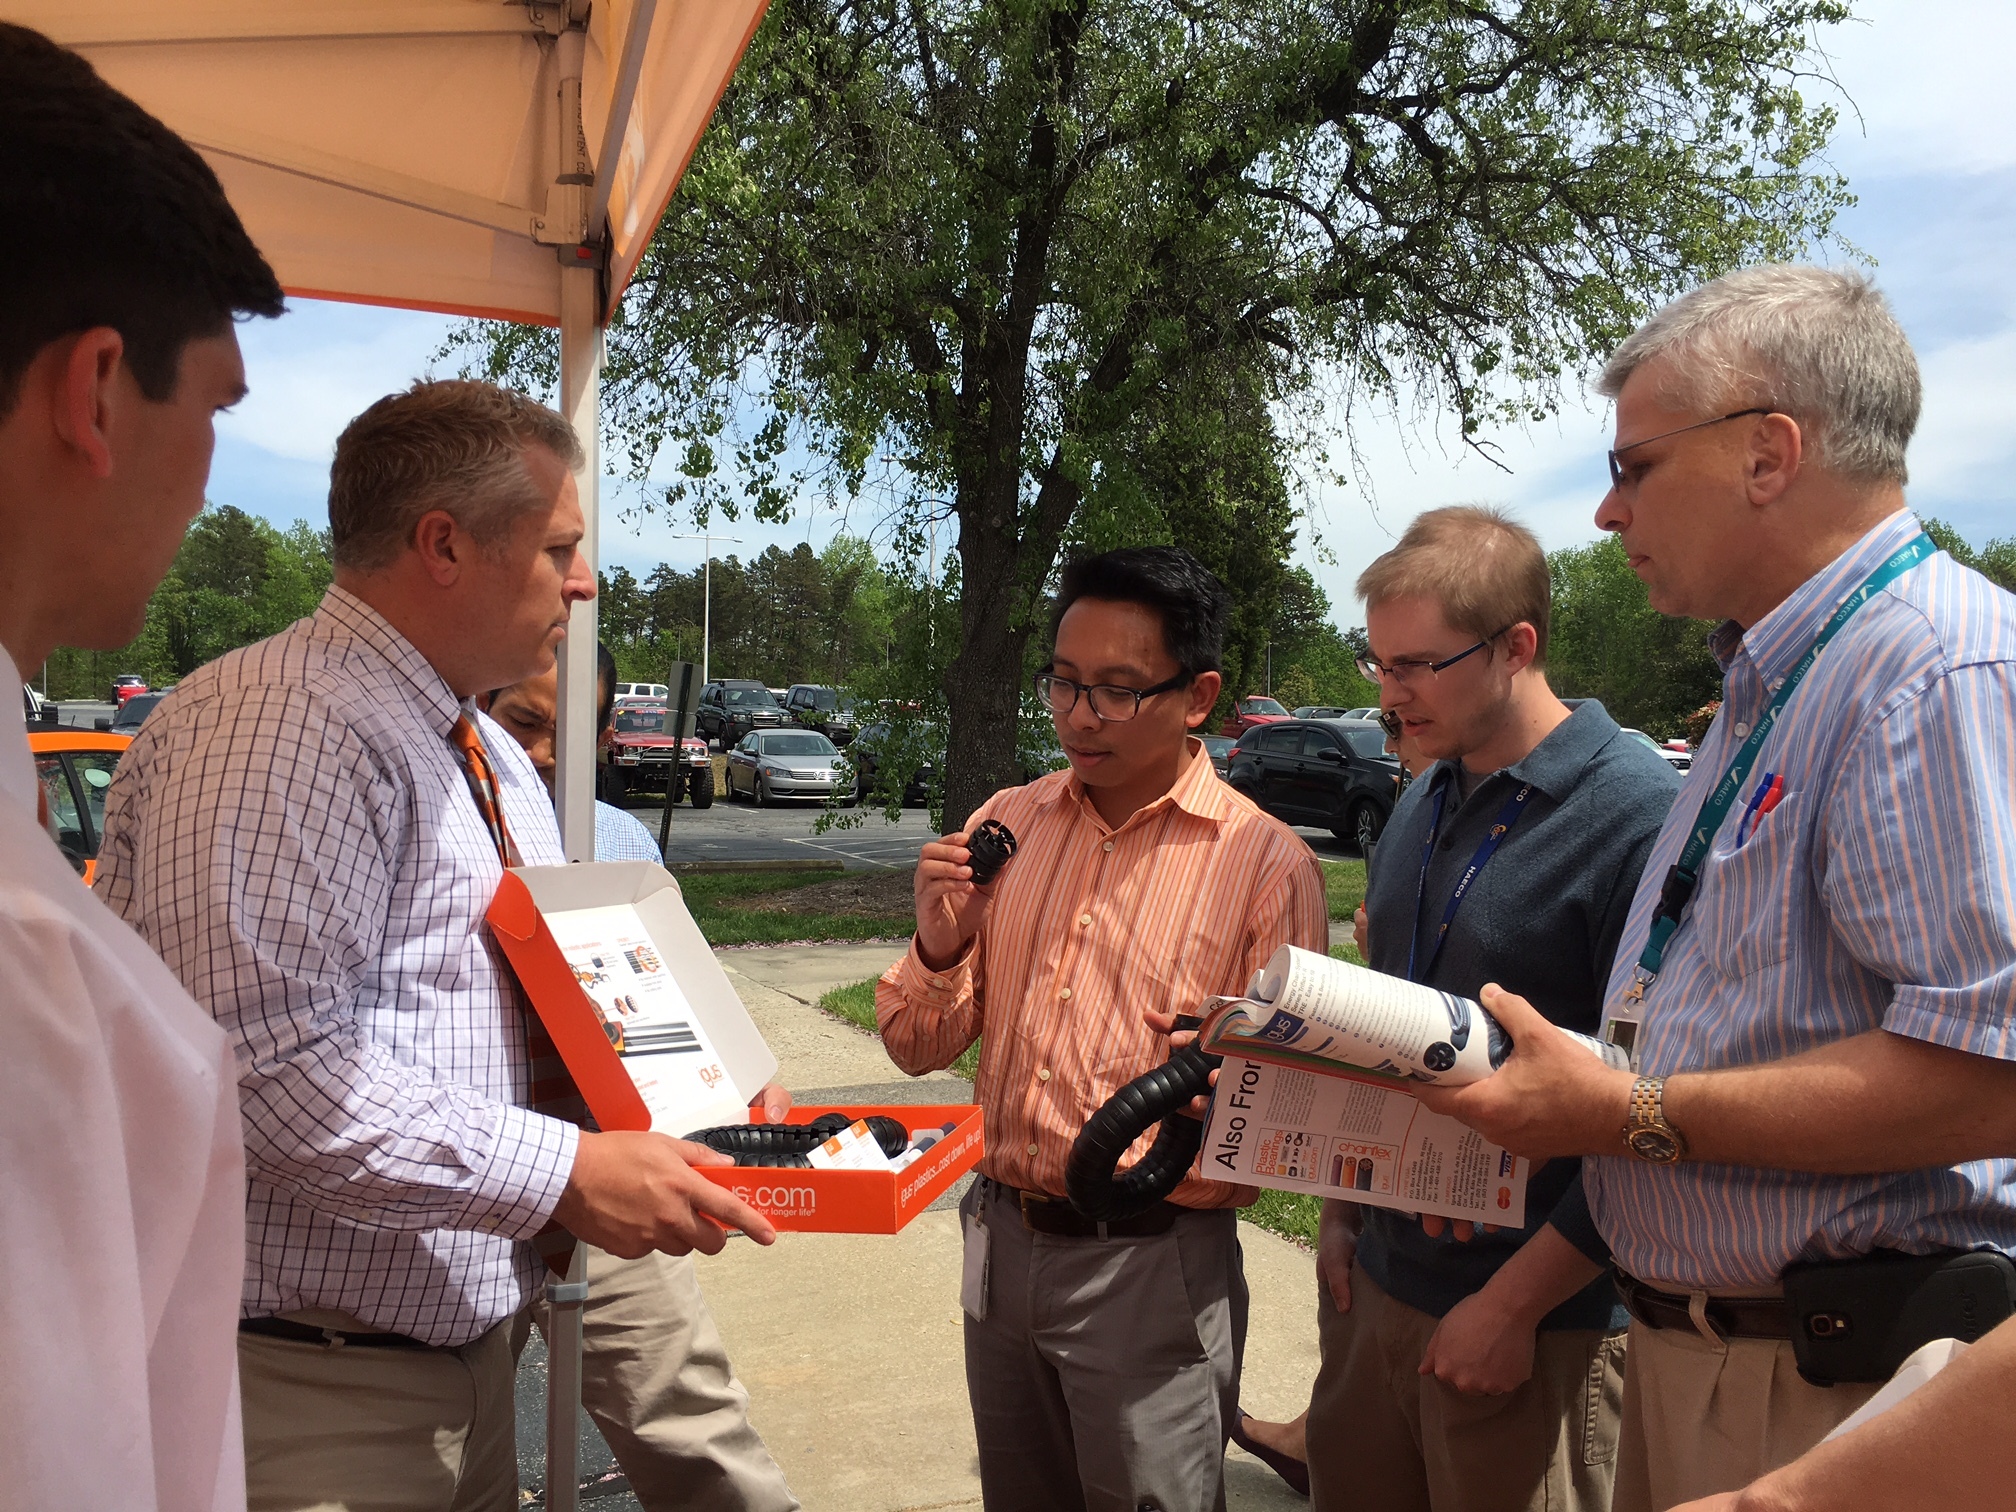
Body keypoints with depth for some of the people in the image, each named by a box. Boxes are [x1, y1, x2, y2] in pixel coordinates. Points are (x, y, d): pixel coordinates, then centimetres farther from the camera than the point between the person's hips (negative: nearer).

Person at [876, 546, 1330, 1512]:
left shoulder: (1267, 865, -11)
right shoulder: (1006, 826, 3)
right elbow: (919, 1048, 6)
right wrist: (939, 950, -13)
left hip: (1152, 1269, -4)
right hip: (1001, 1240, 5)